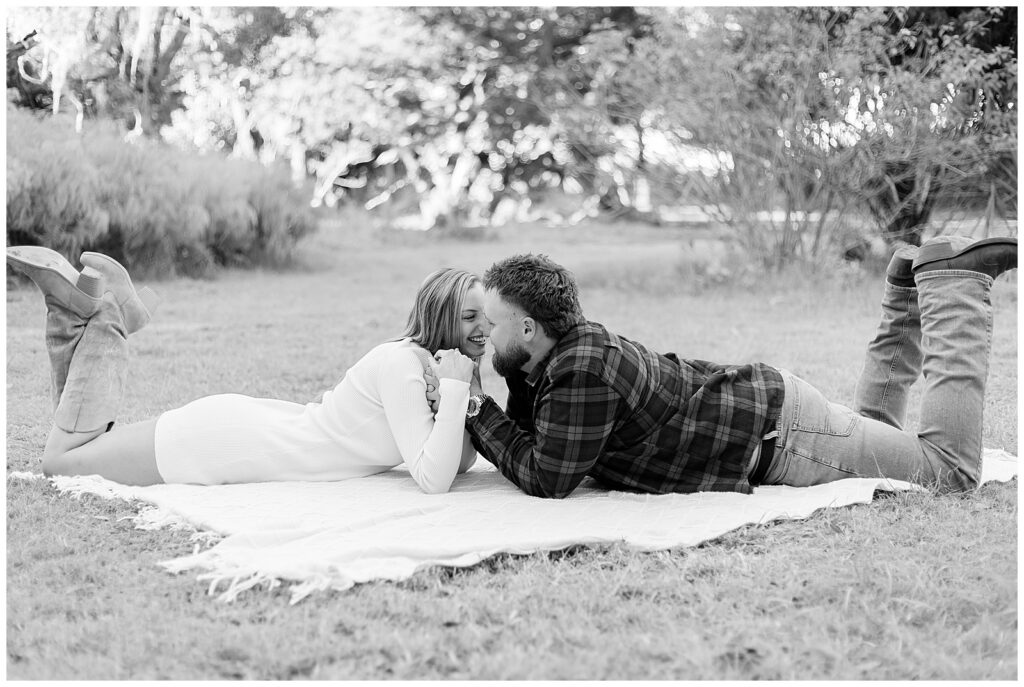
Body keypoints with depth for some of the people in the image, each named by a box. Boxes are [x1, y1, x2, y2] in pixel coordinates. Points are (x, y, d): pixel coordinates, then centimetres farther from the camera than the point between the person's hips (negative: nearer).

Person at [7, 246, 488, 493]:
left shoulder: (437, 365, 1)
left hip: (259, 424, 8)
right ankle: (103, 313, 11)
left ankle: (90, 309, 19)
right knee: (60, 460, 5)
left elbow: (460, 462, 2)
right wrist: (454, 388, -31)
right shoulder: (400, 362, -27)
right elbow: (433, 480, -33)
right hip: (226, 441, -8)